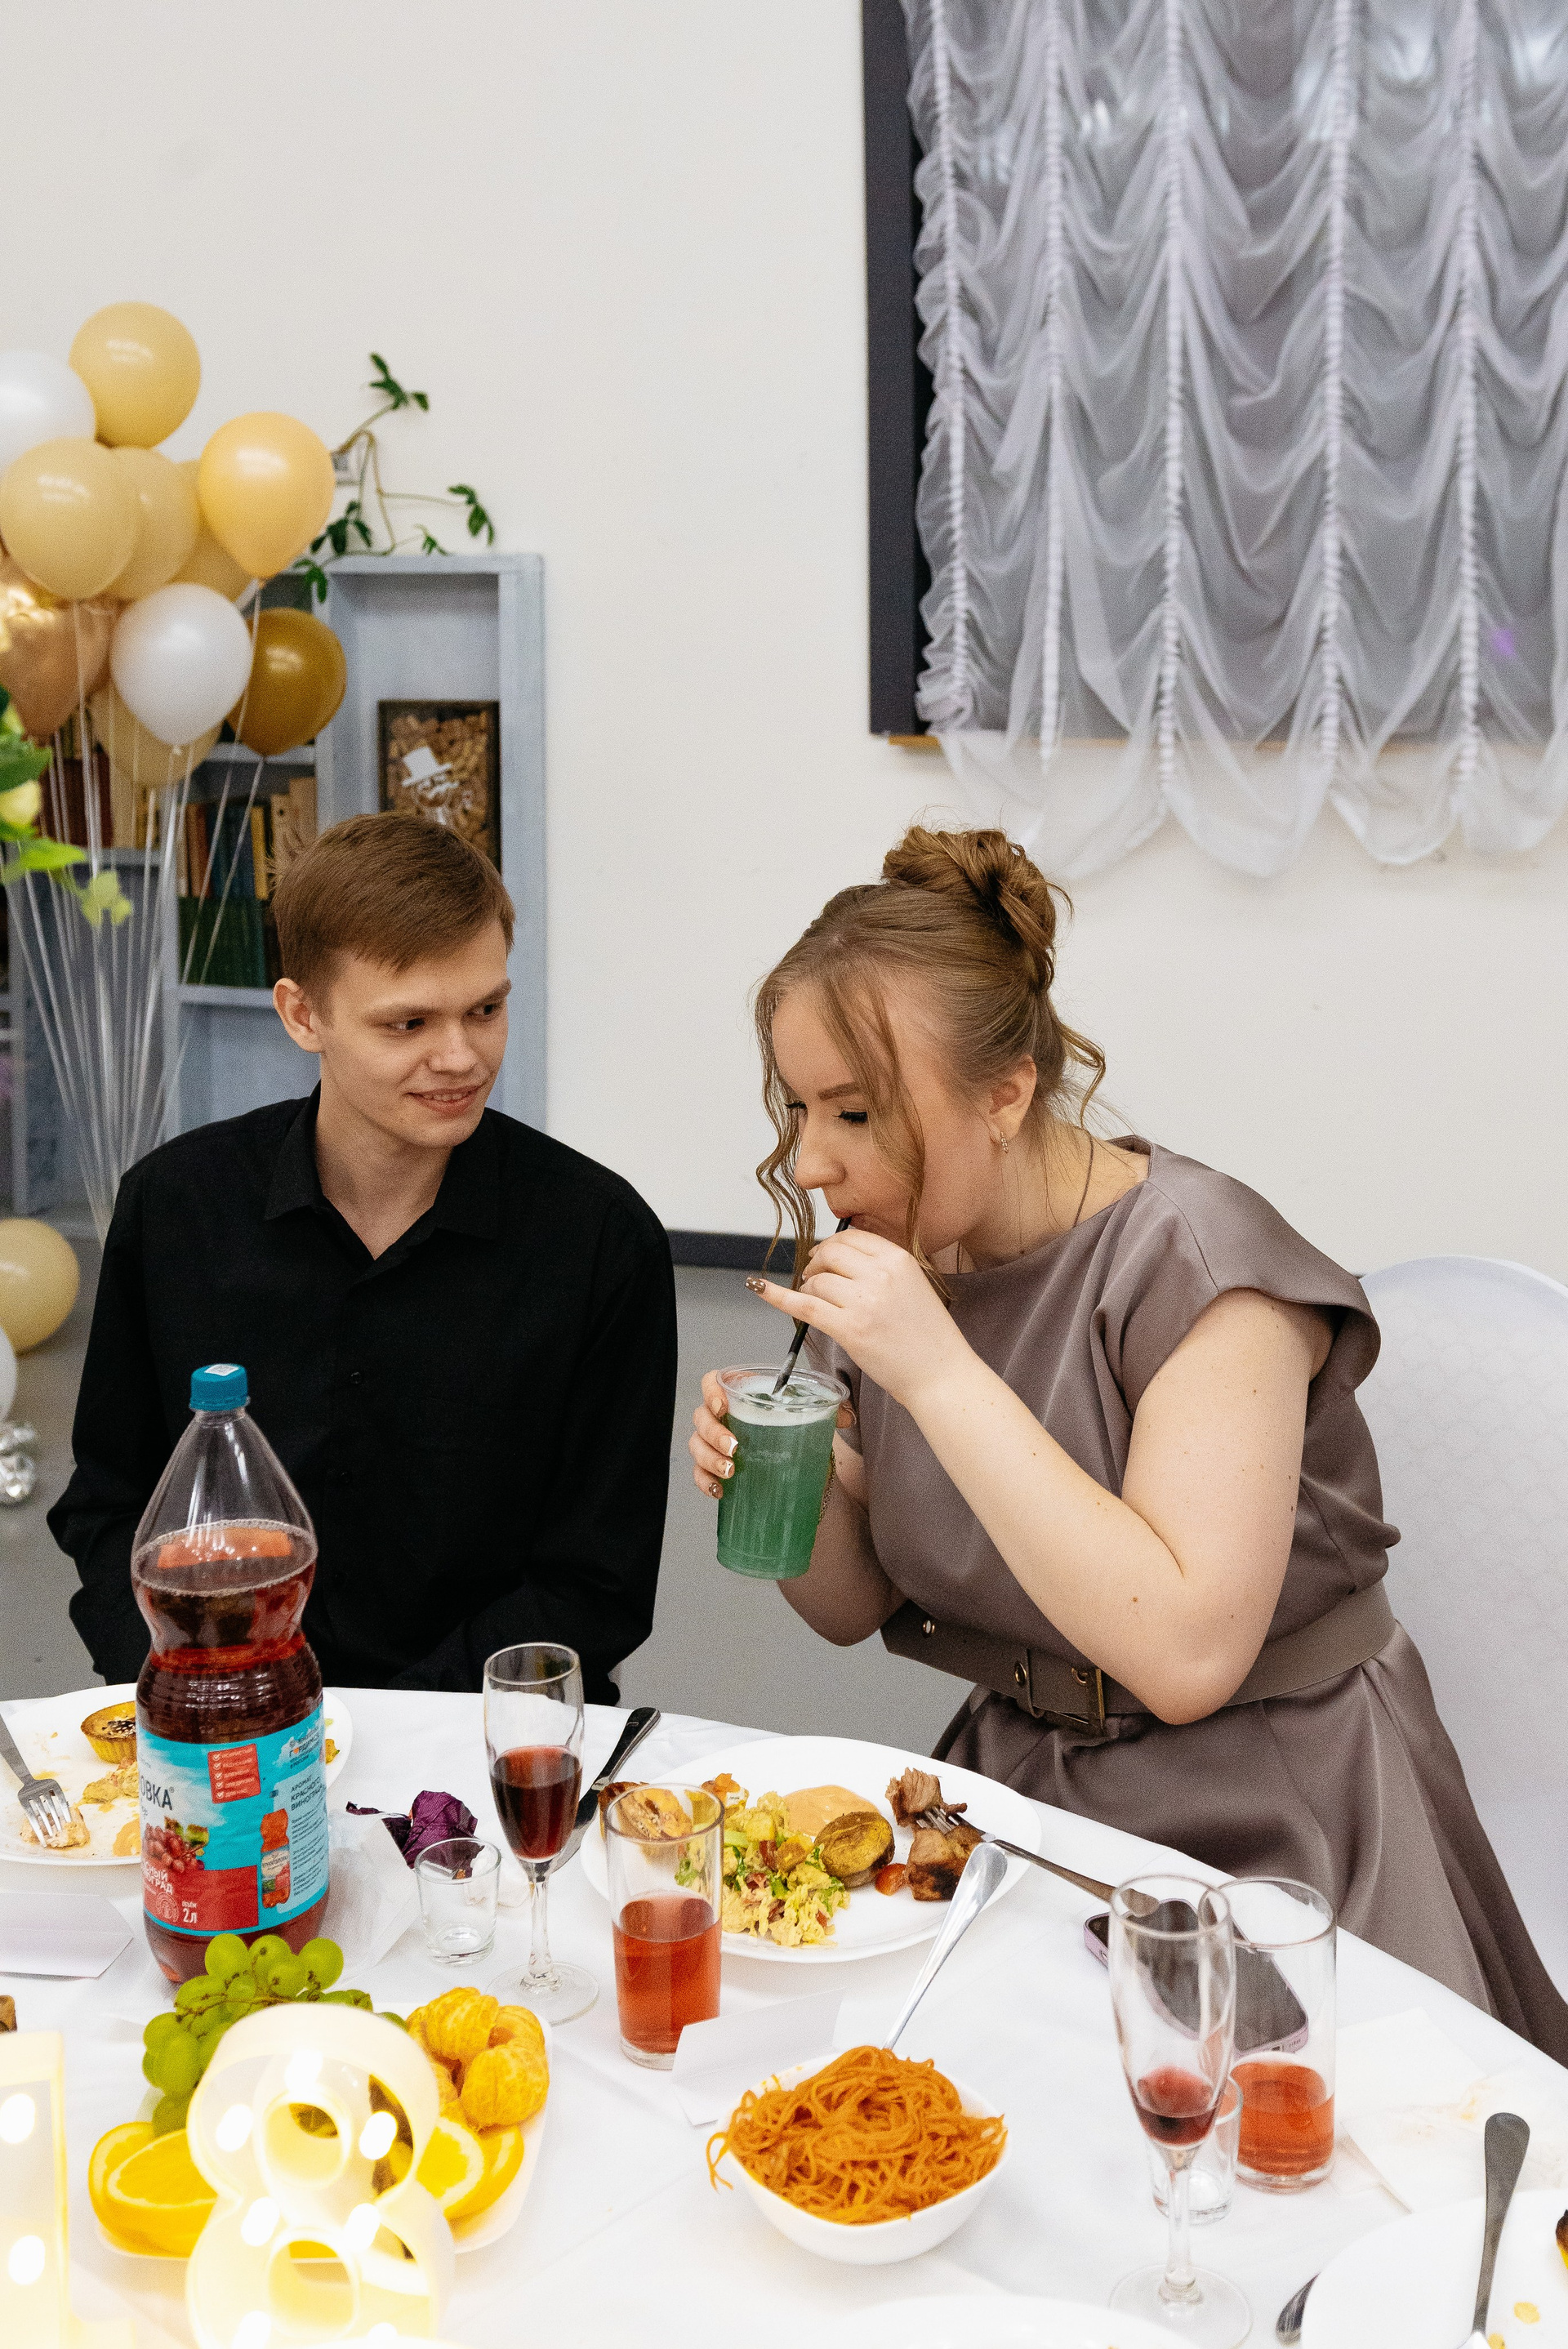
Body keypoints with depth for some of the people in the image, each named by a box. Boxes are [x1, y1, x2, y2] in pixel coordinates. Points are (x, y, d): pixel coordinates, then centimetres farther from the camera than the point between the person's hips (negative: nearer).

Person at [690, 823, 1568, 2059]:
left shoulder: (1196, 1255, -18)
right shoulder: (910, 1262, 2)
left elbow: (1184, 1655, -29)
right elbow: (856, 1607, 11)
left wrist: (942, 1376, -29)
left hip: (1259, 1827, -6)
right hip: (1020, 1788, 6)